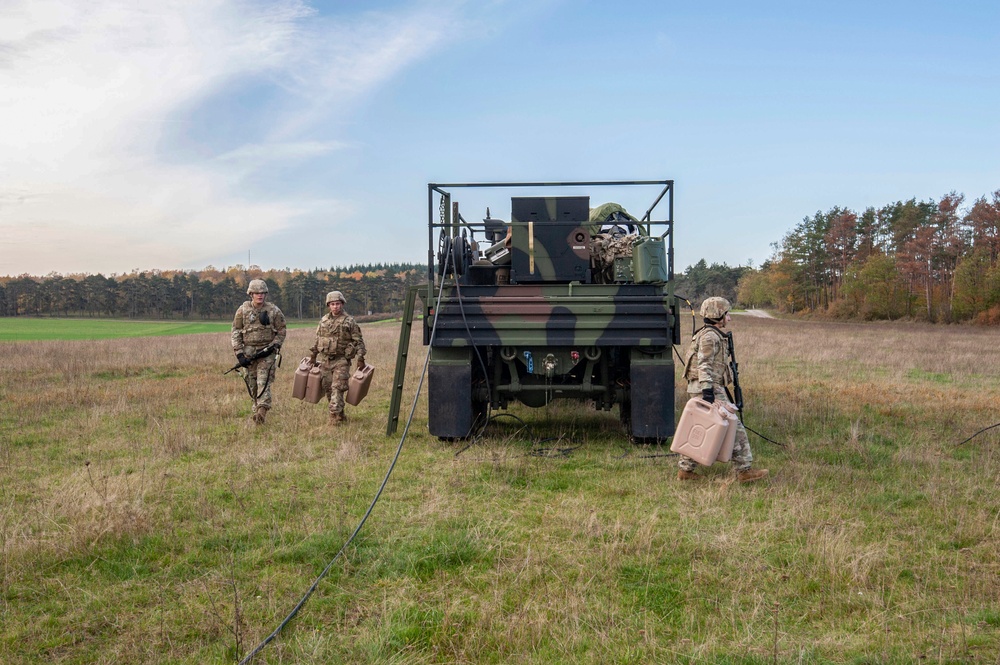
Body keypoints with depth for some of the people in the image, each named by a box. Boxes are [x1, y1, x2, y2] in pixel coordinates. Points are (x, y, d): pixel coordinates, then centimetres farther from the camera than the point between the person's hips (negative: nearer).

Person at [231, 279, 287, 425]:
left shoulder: (273, 310, 0)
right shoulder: (243, 310, 2)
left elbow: (282, 330, 7)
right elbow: (236, 332, 4)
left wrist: (274, 345, -8)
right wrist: (239, 353, -4)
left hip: (267, 351, -2)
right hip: (249, 352, 2)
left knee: (263, 382, -13)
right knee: (252, 384, 10)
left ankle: (262, 411, -20)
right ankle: (256, 406, 27)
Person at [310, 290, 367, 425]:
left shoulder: (349, 321, -5)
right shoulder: (324, 320, 9)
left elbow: (359, 341, -5)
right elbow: (317, 339, 19)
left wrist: (360, 358, -12)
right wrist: (313, 355, 18)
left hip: (341, 360, -5)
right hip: (325, 360, 5)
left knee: (337, 388, -12)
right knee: (328, 388, 8)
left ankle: (335, 415, -11)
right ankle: (340, 415, 20)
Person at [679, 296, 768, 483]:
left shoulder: (713, 335, 22)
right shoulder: (709, 336, -11)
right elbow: (704, 365, -20)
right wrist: (707, 388, -27)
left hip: (708, 389, 11)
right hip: (709, 389, -11)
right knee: (734, 427, -7)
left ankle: (685, 470, 15)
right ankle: (744, 470, -3)